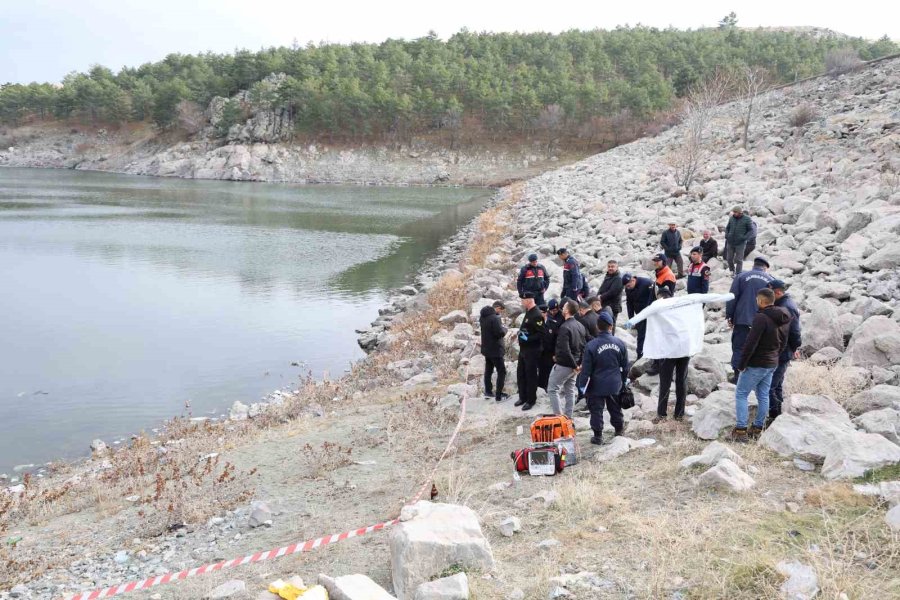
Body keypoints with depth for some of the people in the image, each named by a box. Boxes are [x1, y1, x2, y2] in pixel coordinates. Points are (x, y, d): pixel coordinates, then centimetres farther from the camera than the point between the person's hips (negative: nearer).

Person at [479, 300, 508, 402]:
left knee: (488, 370, 18)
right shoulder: (495, 318, -24)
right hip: (495, 350, -9)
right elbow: (500, 333, -27)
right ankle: (499, 396, 1)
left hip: (486, 348, 9)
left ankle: (488, 392, 27)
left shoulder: (483, 317, 5)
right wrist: (504, 328, -6)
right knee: (501, 372, 1)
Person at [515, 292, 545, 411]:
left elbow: (541, 334, -24)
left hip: (532, 351, -10)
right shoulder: (528, 312, 12)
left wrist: (528, 338, -28)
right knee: (520, 374, 16)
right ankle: (523, 397, 29)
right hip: (523, 349, 10)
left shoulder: (537, 315, -20)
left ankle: (531, 400, 12)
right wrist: (521, 332, 12)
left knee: (531, 376, 1)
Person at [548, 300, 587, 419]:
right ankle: (568, 418, 20)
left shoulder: (565, 327, -20)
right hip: (574, 365, 8)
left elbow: (564, 350, -26)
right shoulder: (580, 326, 7)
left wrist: (574, 365, -17)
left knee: (552, 389, 2)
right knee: (569, 391, 15)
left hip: (563, 364, -8)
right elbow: (584, 346, 12)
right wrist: (579, 362, 9)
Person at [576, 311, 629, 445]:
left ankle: (598, 436, 11)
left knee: (596, 410, 7)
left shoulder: (591, 345, -18)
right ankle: (619, 428, 39)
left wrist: (582, 384, -4)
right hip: (615, 384, 4)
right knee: (615, 408, 22)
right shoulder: (620, 343, -6)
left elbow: (586, 368, -14)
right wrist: (624, 380, 20)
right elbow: (625, 366, 5)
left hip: (597, 385, -4)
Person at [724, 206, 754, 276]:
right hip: (730, 242, 4)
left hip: (740, 243, -4)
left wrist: (744, 238, -15)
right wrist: (726, 235, 1)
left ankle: (738, 274, 9)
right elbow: (727, 228, 18)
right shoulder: (731, 218, 5)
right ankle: (732, 271, 29)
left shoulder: (747, 219, -6)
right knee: (729, 258, 9)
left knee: (739, 260, -1)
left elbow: (751, 230, -4)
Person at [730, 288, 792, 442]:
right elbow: (784, 342, 15)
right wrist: (775, 357, 20)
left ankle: (741, 430, -4)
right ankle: (757, 428, 19)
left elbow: (751, 343, -23)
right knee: (763, 396, 14)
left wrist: (741, 364, -15)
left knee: (741, 394, 0)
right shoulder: (784, 319, 6)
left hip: (756, 365, -8)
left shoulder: (761, 318, -22)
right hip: (772, 364, 8)